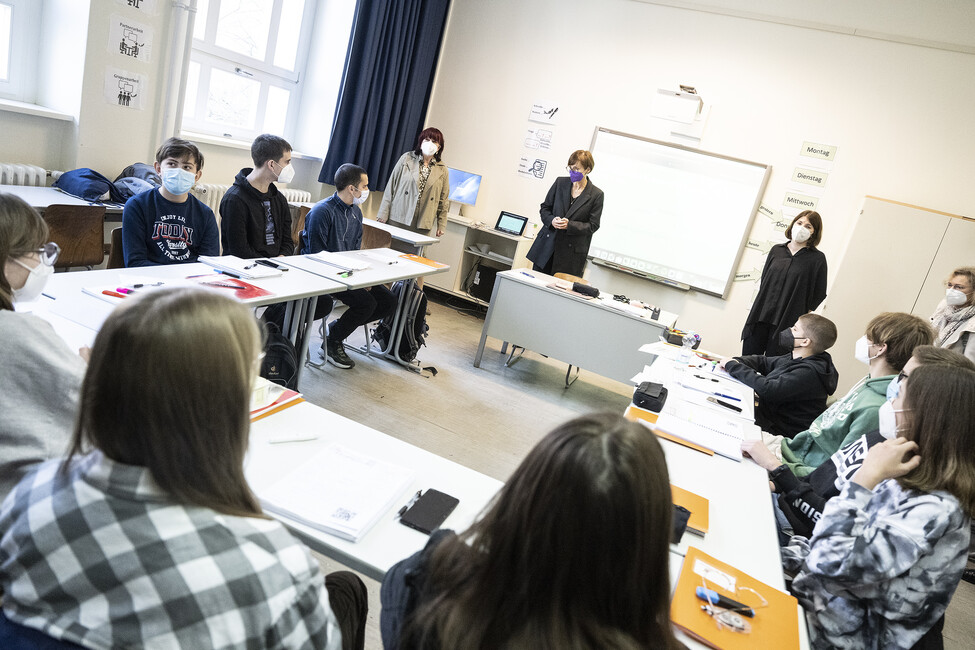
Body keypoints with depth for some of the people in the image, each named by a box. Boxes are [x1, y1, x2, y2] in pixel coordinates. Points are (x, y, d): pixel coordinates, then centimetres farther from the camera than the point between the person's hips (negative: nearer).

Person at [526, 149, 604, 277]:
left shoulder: (596, 195, -3)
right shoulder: (560, 182, 6)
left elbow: (593, 225, -2)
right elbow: (544, 207, 12)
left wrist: (570, 225, -17)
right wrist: (551, 220, -10)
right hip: (547, 244, 3)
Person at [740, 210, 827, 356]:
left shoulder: (817, 259, 0)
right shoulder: (776, 250, 10)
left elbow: (819, 294, 2)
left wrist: (800, 316, -1)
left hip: (787, 323, -3)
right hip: (760, 317, 4)